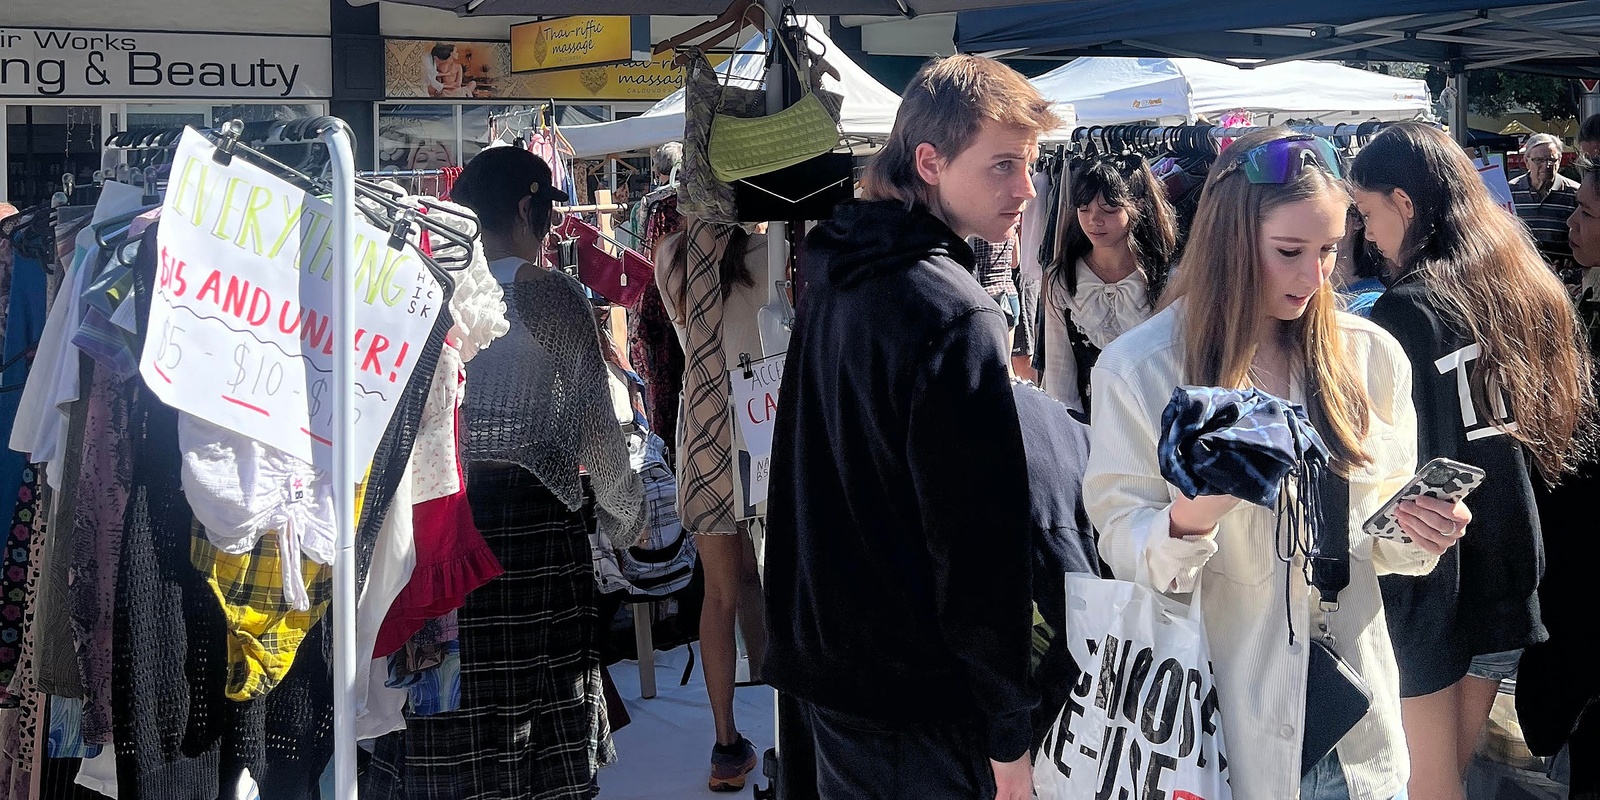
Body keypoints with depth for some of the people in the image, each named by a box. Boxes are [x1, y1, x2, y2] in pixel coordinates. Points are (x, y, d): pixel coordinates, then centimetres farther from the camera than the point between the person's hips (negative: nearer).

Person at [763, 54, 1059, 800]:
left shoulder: (832, 276, 6)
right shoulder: (957, 317, -22)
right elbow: (978, 538, -23)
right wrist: (1010, 736, -17)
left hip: (824, 660, 8)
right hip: (921, 702, -8)